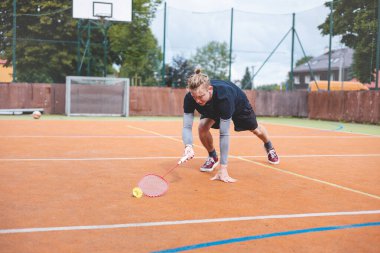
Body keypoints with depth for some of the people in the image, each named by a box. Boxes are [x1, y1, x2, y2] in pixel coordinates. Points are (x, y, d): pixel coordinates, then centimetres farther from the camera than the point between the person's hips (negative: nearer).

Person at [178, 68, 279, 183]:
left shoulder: (223, 96, -50)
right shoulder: (189, 98, -39)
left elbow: (224, 134, -49)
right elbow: (187, 127, -39)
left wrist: (223, 169, -50)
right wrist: (188, 146, -61)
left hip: (238, 104, -2)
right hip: (212, 108, 3)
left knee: (255, 129, 18)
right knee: (202, 127, -24)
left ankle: (269, 147, 56)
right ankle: (213, 157, 7)